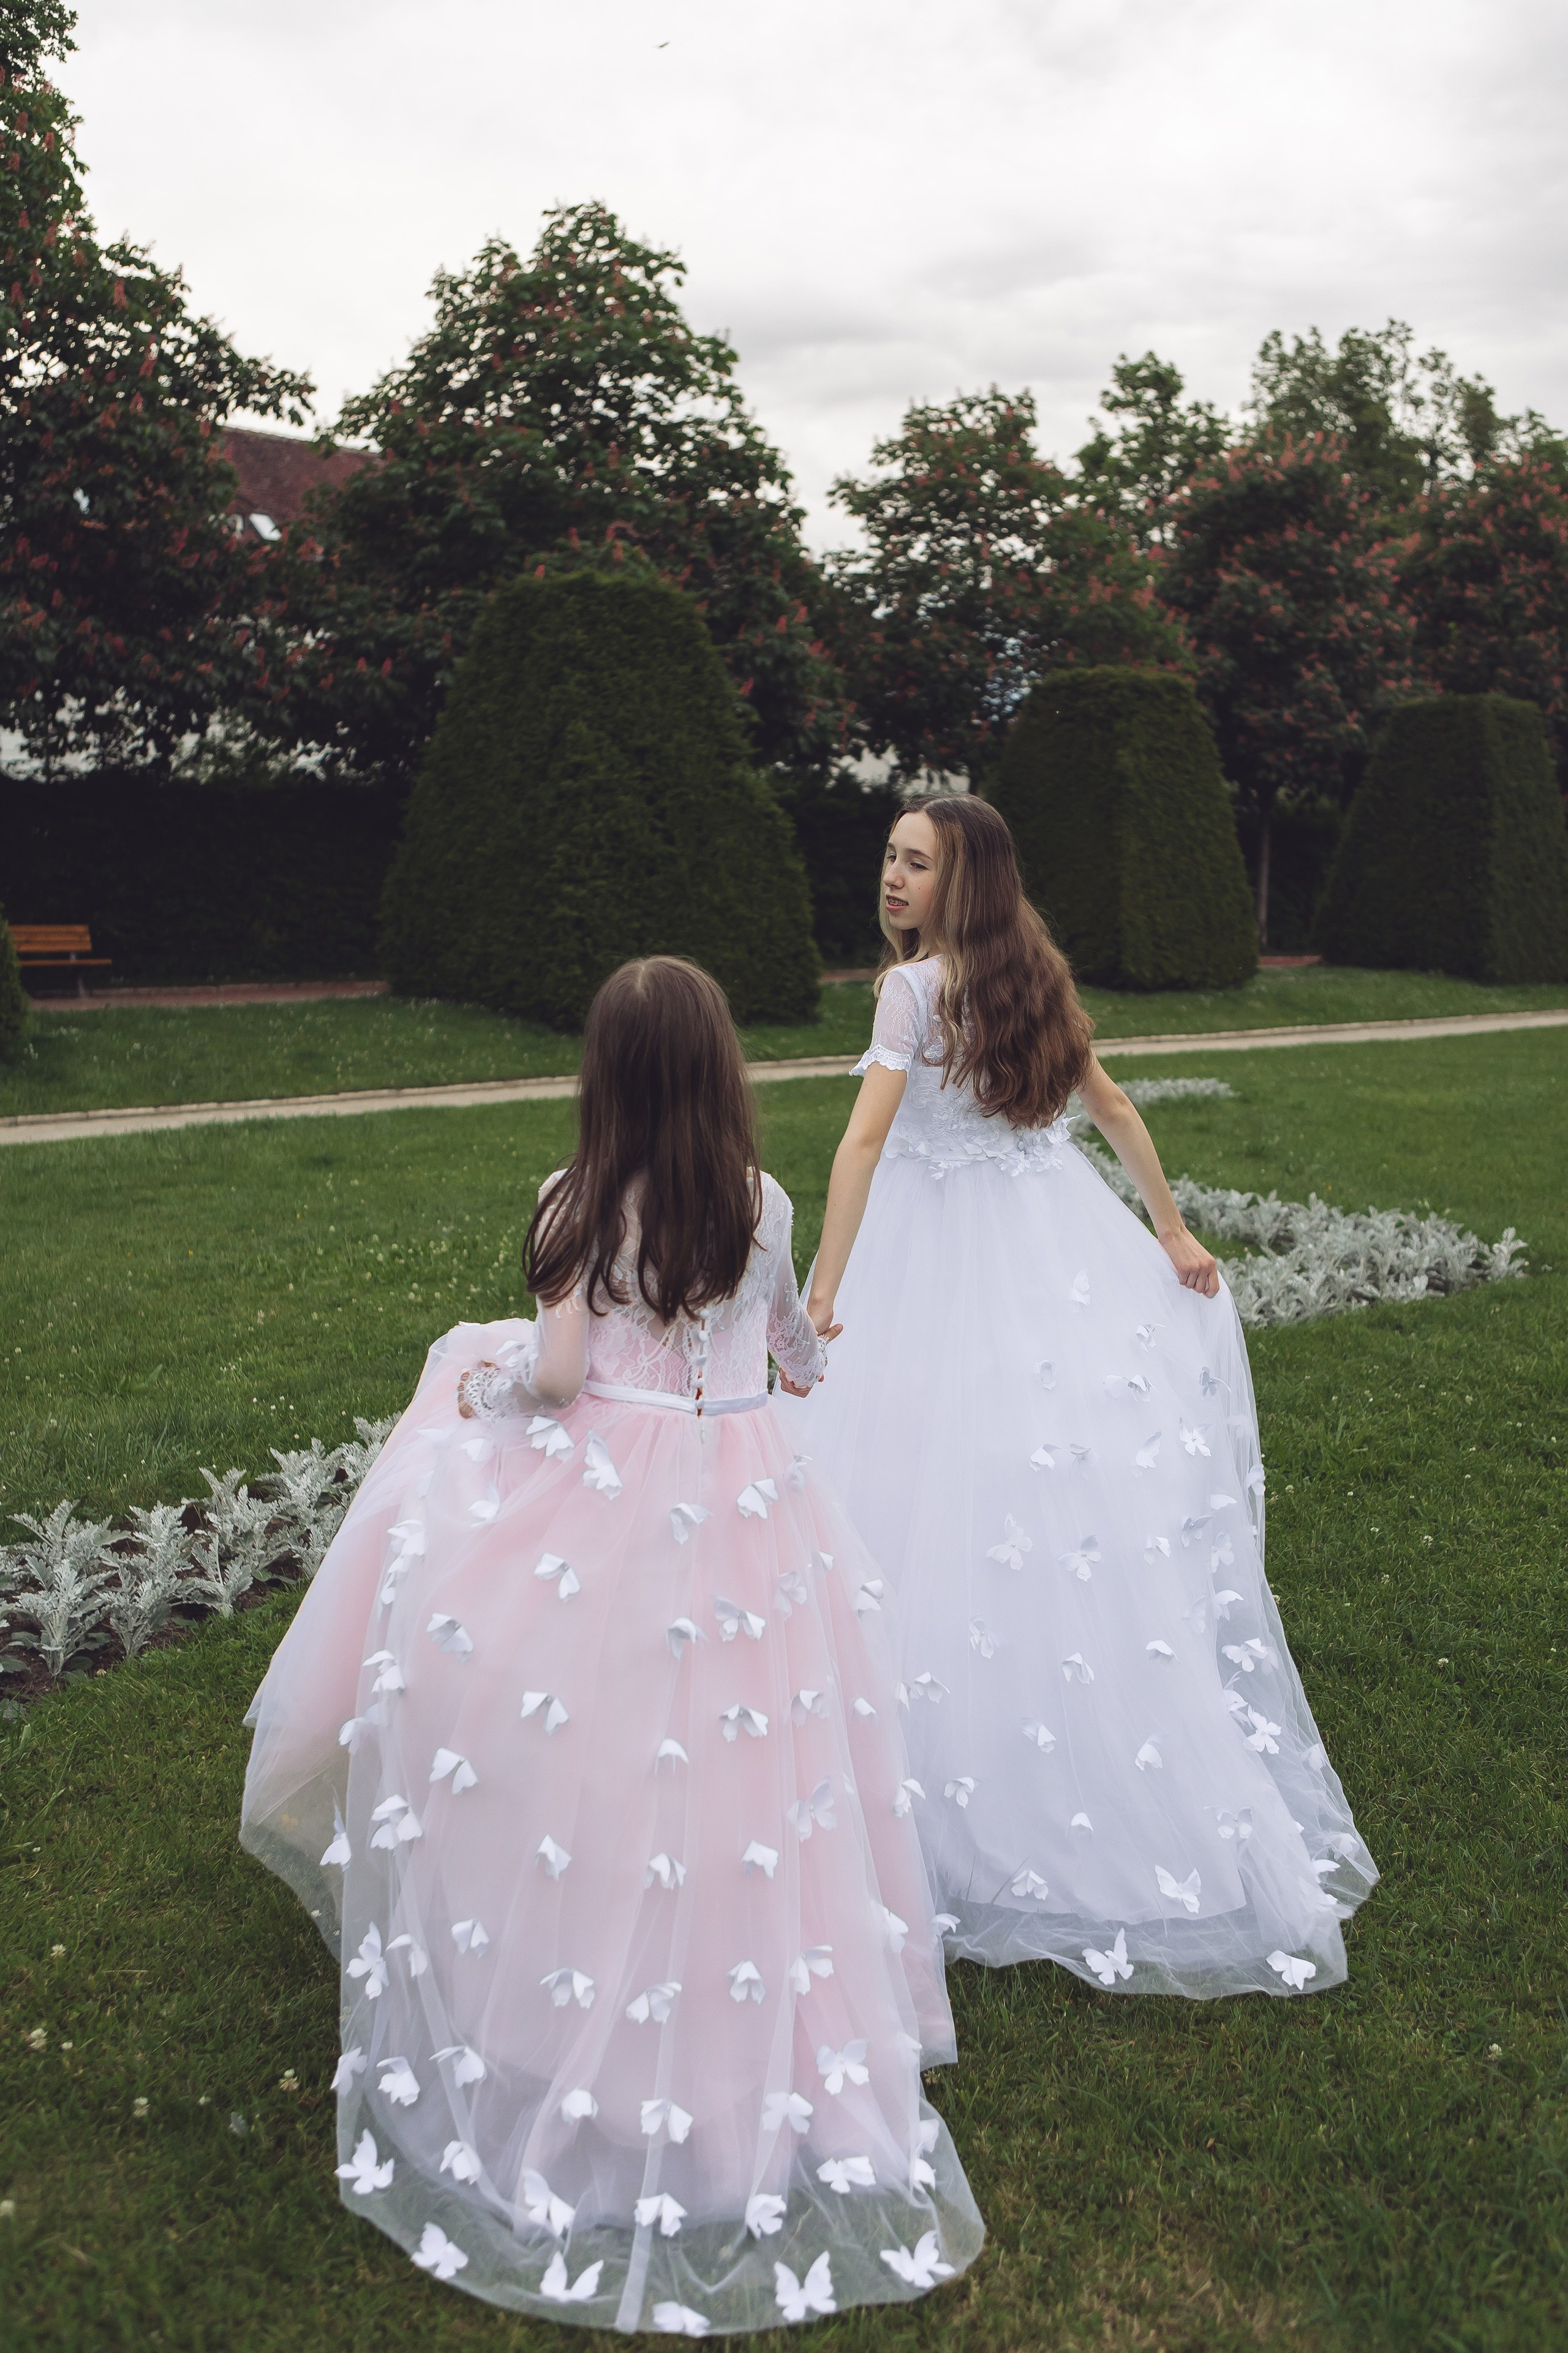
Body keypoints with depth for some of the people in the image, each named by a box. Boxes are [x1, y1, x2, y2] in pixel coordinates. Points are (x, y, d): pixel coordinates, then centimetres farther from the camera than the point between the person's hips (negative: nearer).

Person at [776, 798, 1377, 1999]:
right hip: (1059, 1239, 7)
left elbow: (864, 1142, -22)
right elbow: (1114, 1107, 13)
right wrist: (1173, 1230, 21)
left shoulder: (917, 984, -14)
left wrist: (824, 1289, -24)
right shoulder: (1030, 976, 8)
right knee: (1101, 1492, 15)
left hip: (952, 1262, -7)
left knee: (974, 1508, 1)